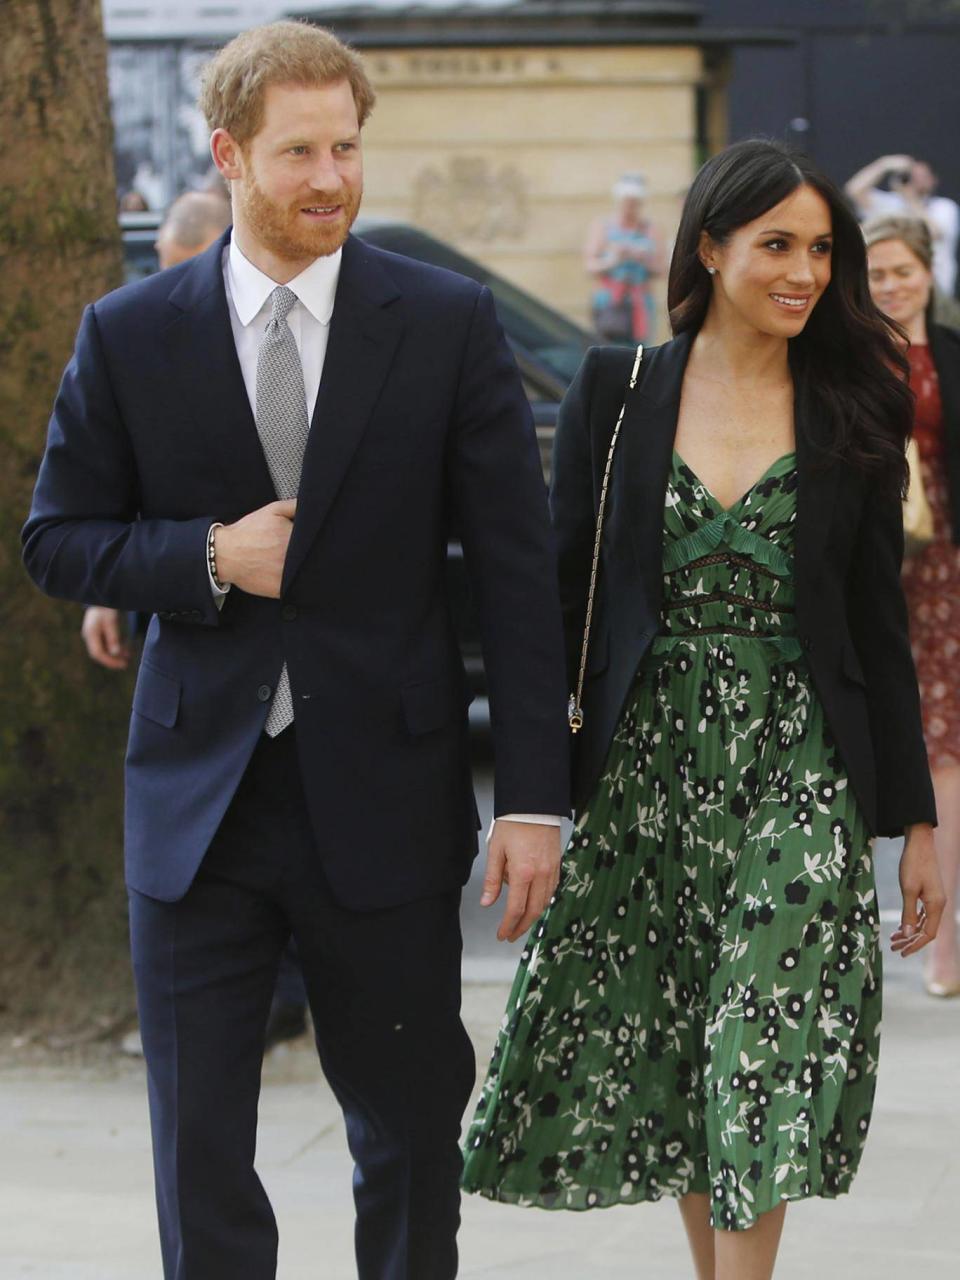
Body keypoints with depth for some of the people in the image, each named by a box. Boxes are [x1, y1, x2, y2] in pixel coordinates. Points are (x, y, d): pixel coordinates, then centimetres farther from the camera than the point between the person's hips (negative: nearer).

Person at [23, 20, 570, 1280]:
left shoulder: (447, 323, -1)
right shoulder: (129, 335, 2)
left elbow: (516, 567, -2)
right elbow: (57, 538, 7)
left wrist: (534, 795, -8)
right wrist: (207, 559, -13)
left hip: (385, 796, 0)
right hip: (198, 796, 1)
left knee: (411, 1128, 11)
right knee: (199, 1147, 4)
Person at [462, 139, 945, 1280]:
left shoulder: (854, 413, 4)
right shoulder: (615, 392, 2)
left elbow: (880, 626, 6)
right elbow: (560, 589, 3)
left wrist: (915, 823, 4)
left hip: (798, 775, -1)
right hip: (645, 766, 1)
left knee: (765, 1065, -8)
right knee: (674, 1067, 9)